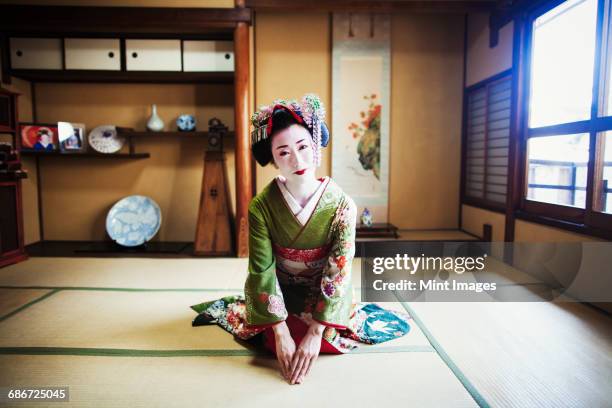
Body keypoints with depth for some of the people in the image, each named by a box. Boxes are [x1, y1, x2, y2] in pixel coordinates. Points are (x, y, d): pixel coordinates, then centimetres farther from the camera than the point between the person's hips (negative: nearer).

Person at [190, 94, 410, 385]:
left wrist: (316, 331, -24)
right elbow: (262, 271, -19)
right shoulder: (261, 206, -21)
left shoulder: (342, 205, -22)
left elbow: (338, 273, -21)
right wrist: (281, 332, -23)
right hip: (279, 293, -1)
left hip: (324, 294, 2)